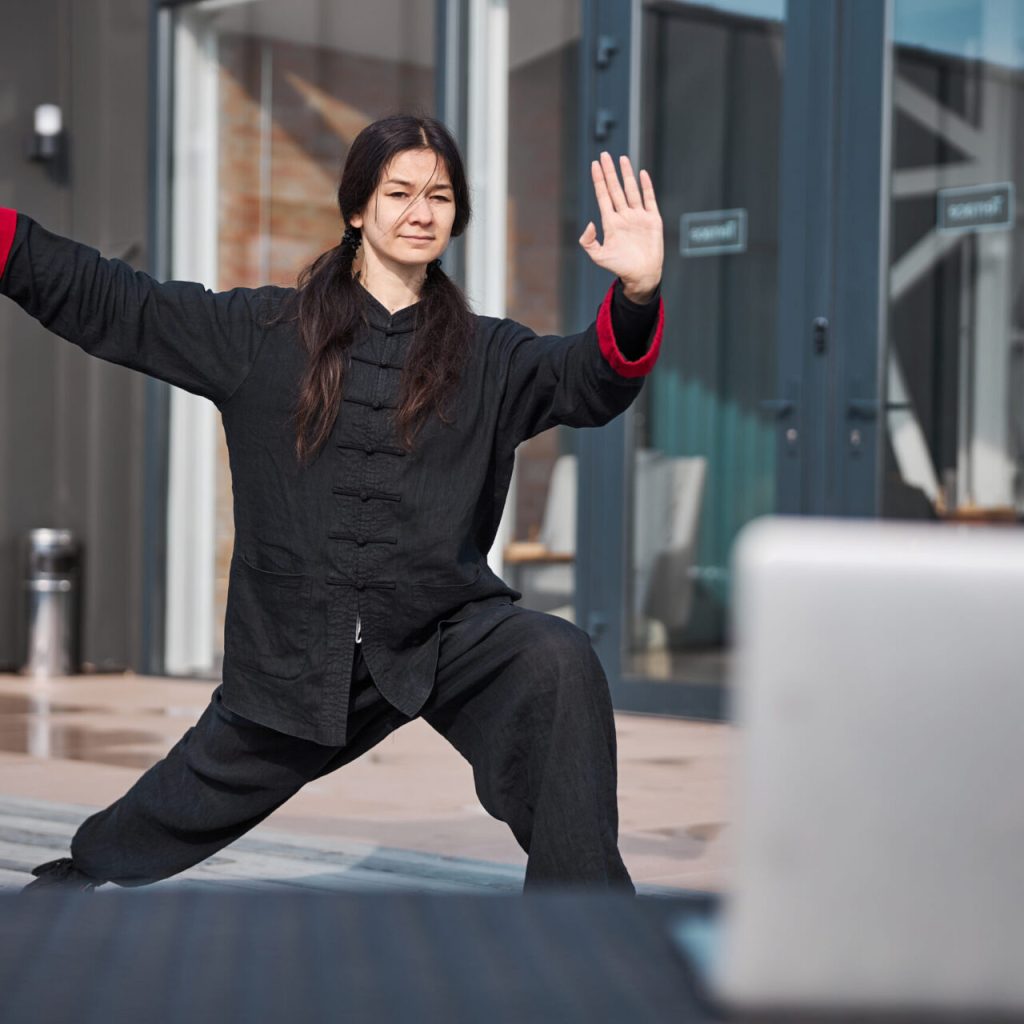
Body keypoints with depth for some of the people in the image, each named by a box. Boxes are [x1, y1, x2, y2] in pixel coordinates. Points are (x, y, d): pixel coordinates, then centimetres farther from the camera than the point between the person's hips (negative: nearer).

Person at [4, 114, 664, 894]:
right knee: (186, 805, 15)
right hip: (294, 648, 1)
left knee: (559, 666, -29)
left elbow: (585, 378, -14)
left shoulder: (486, 356, 3)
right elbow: (108, 302, 3)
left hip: (447, 634, -1)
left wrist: (637, 295, -35)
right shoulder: (264, 331, 3)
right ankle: (78, 877, 50)